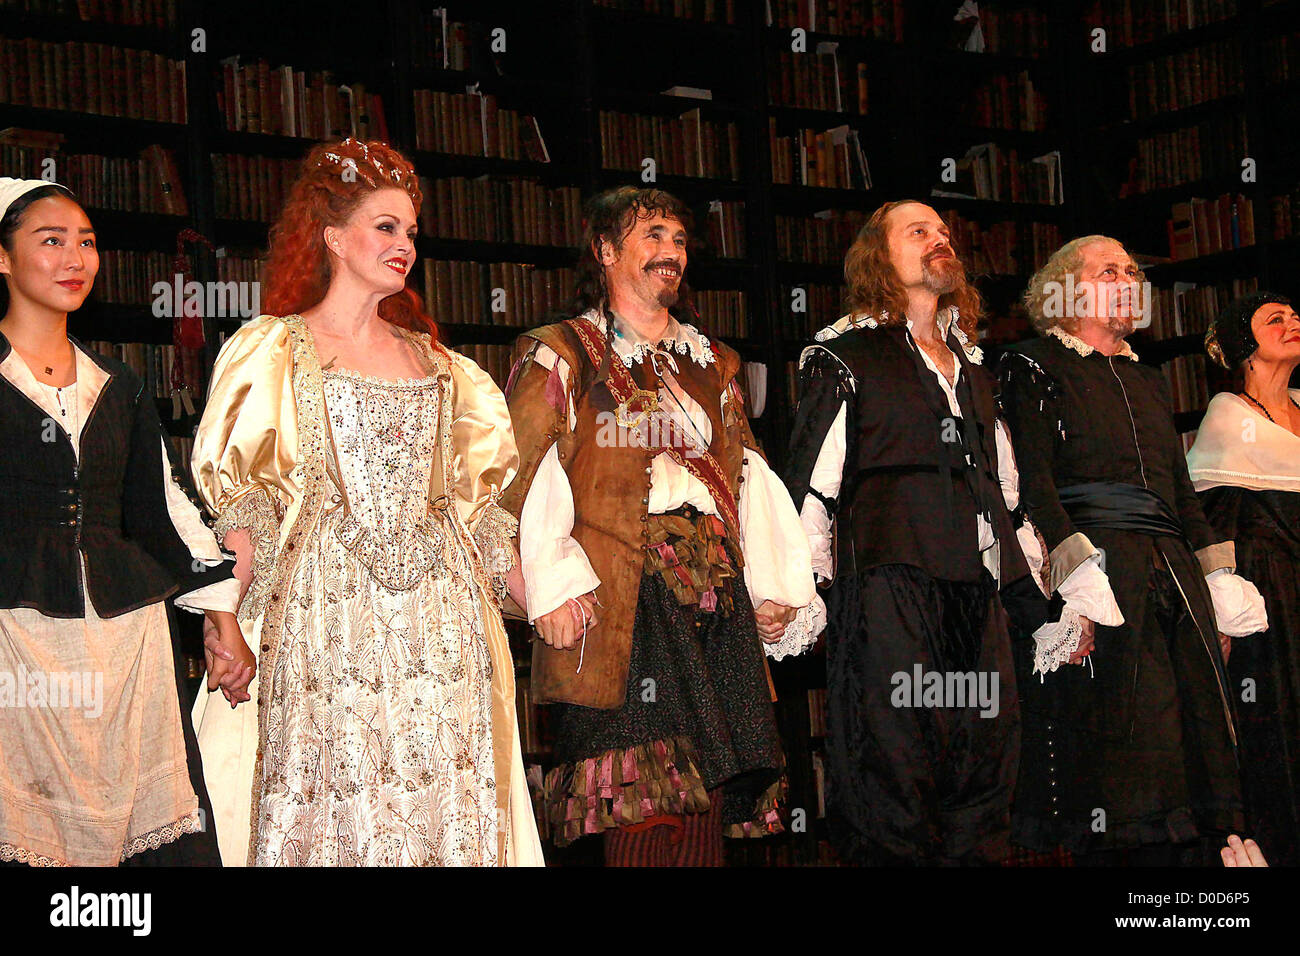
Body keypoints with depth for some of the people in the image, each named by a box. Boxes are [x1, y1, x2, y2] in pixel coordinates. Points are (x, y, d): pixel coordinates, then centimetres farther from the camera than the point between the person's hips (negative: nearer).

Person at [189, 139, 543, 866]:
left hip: (441, 610, 4)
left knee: (446, 803, -1)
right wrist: (226, 620, -14)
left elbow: (475, 492, 19)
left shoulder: (429, 359, 19)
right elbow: (234, 495, -2)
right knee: (335, 806, -6)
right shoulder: (275, 349, 7)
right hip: (325, 608, -4)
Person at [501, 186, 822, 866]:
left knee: (706, 795, 0)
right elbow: (522, 475, -4)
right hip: (619, 599, -5)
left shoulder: (712, 364, 25)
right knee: (643, 800, -12)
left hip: (716, 593, 5)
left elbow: (747, 474, 22)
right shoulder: (558, 355, 6)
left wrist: (774, 581, 11)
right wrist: (551, 582, -15)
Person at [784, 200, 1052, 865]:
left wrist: (1033, 592, 17)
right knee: (894, 769, -10)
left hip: (979, 587, 6)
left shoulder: (973, 367, 26)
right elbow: (810, 483, -1)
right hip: (889, 580, -6)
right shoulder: (845, 355, 7)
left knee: (984, 774, 3)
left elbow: (1004, 487, 26)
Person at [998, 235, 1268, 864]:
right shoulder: (1034, 366, 5)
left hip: (1174, 574, 7)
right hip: (1099, 572, -6)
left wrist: (1219, 574, 13)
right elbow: (1032, 481, -8)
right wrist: (1076, 571, -20)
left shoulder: (1147, 381, 26)